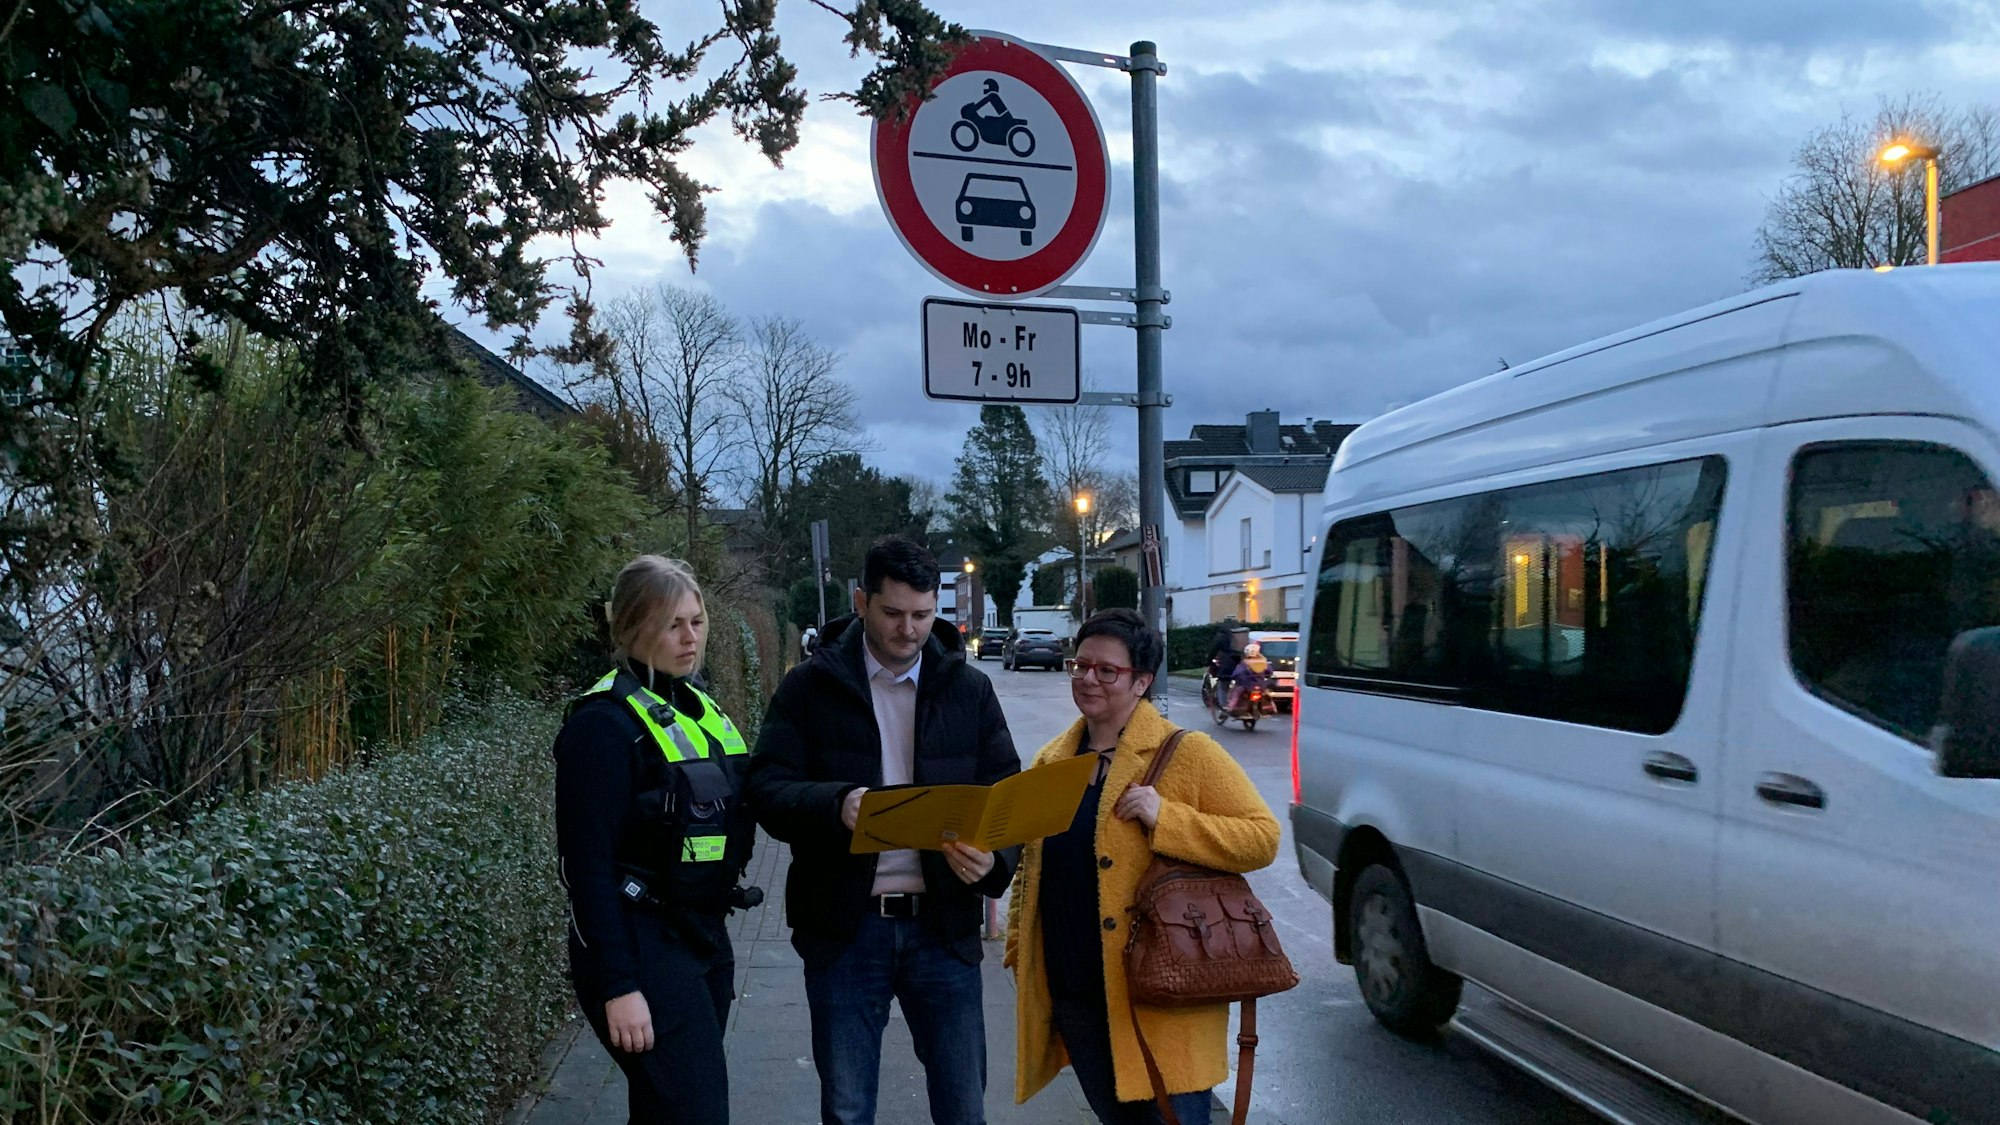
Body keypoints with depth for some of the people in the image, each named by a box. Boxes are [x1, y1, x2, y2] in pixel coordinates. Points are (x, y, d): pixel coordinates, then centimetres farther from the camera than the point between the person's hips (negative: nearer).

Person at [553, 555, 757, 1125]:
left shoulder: (700, 709, 12)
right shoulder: (604, 721, -13)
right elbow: (590, 865, -16)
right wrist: (618, 987, -19)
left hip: (705, 938, 8)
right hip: (642, 947, -8)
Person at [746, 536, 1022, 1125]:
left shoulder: (969, 688, 4)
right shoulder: (811, 686, -1)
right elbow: (766, 789, -8)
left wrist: (994, 857, -18)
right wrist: (838, 805, -28)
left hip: (944, 926, 1)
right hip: (844, 928, -1)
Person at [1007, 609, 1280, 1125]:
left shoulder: (1187, 754, -8)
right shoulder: (1051, 762, 10)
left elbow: (1263, 838, -11)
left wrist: (1164, 816, -21)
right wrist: (1018, 957, 12)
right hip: (1069, 998, 6)